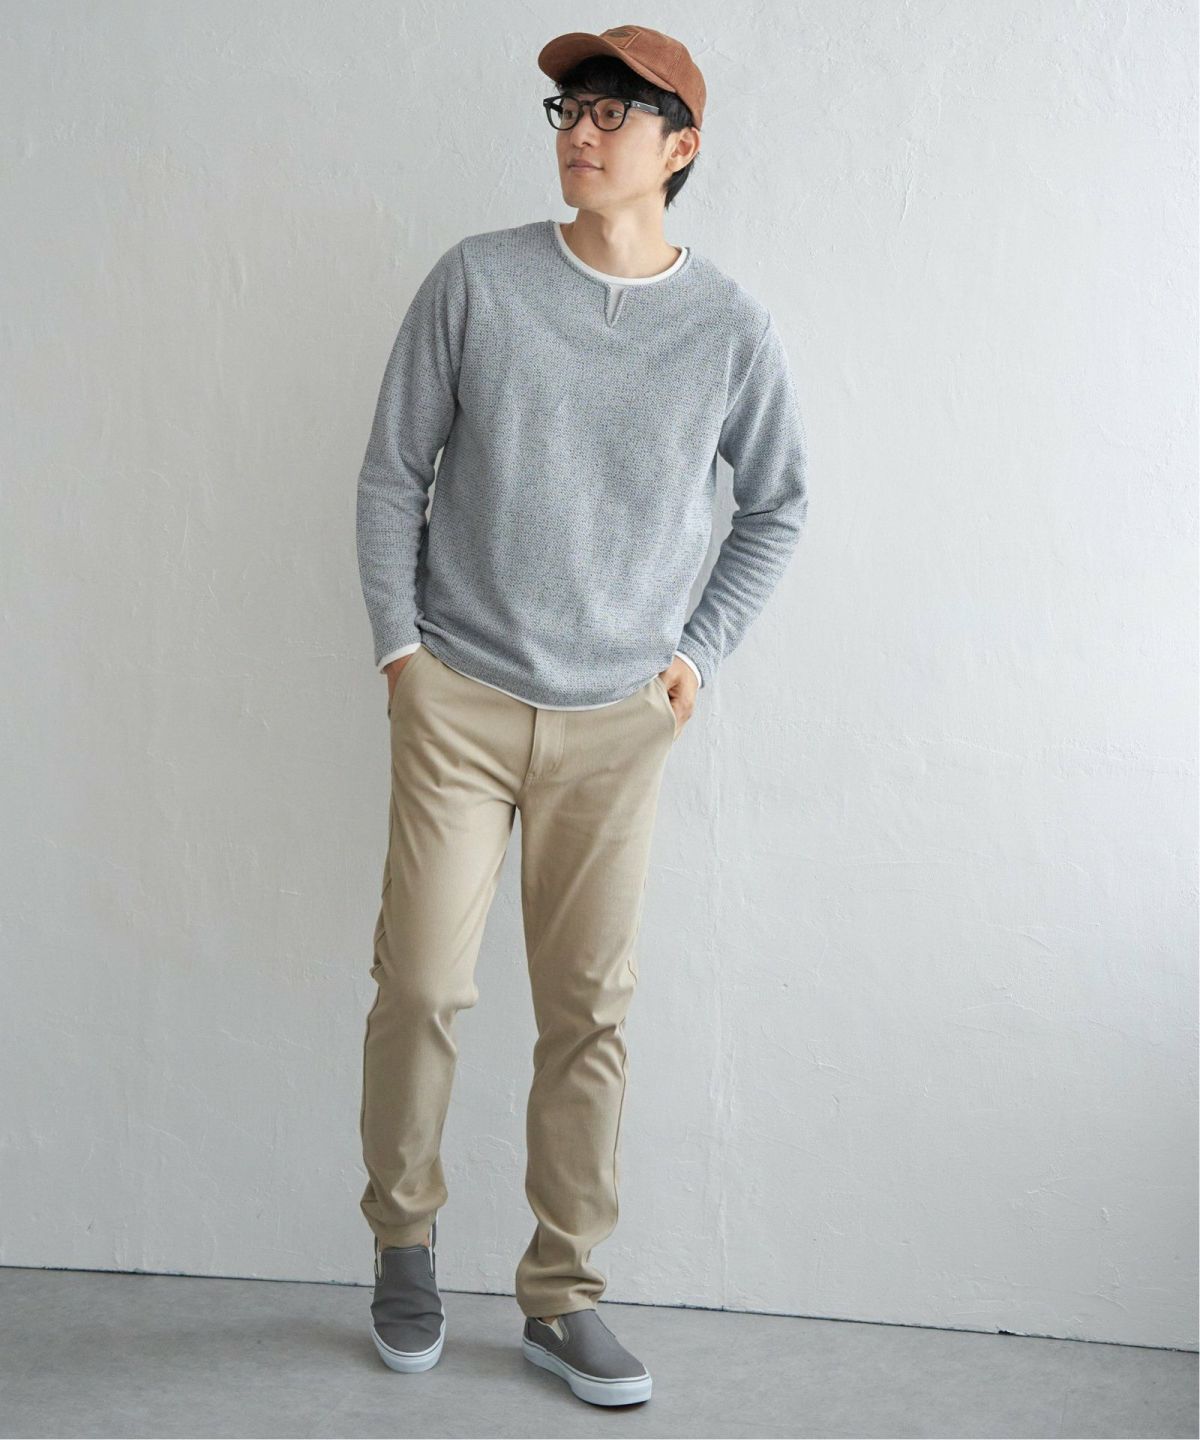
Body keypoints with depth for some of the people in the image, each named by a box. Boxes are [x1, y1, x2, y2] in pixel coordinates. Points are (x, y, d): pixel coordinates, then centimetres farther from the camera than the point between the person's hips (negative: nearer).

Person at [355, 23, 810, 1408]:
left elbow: (776, 503, 13)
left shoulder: (730, 326, 0)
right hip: (460, 699, -1)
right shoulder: (475, 281, -3)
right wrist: (398, 645, -1)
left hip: (620, 721, 1)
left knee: (589, 1008, 4)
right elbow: (394, 473, 3)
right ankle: (404, 1239, 23)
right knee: (421, 981, -3)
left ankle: (563, 1296, 18)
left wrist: (700, 651, 6)